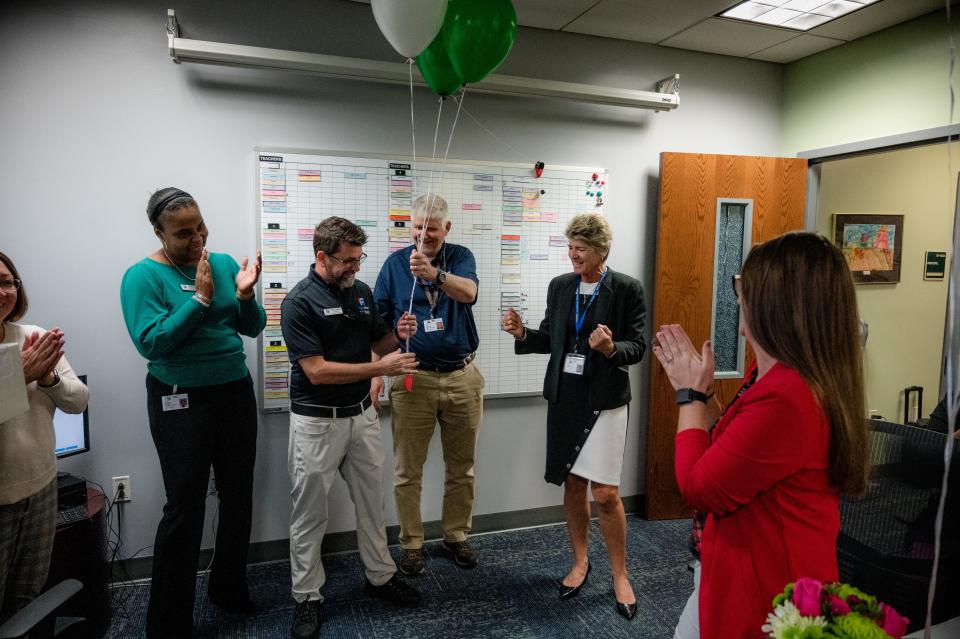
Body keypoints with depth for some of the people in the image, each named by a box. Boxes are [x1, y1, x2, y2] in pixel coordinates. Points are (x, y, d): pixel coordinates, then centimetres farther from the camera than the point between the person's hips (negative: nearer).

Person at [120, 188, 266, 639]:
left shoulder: (223, 262, 1)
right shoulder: (142, 275, -10)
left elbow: (253, 328, 2)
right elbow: (151, 343, -19)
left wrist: (245, 294, -17)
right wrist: (200, 297, -22)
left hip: (235, 391, 5)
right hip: (180, 400, -4)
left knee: (238, 494, 13)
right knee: (185, 505, 0)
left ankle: (229, 588, 35)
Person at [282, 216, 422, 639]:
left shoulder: (362, 291, 3)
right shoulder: (299, 302, -17)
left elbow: (377, 343, 12)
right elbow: (316, 371, -21)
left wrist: (397, 335, -10)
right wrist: (380, 368, -23)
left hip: (362, 413, 6)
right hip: (317, 421, -6)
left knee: (372, 501, 16)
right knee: (310, 512, 8)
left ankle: (380, 576, 34)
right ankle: (307, 597, 25)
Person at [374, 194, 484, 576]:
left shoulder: (460, 257, 0)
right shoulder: (395, 263, 1)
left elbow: (468, 292, -23)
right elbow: (377, 323, 2)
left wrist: (433, 273, -40)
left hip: (462, 377, 1)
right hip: (413, 379, -1)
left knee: (462, 468, 13)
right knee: (408, 471, 6)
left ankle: (456, 536, 32)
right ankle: (411, 544, 24)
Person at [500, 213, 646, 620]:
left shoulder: (627, 289, -6)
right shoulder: (559, 286, 7)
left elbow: (637, 348, -6)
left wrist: (611, 348, -27)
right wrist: (522, 334, -7)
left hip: (604, 400, -4)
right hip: (564, 398, 4)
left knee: (605, 493, -2)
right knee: (572, 485, 13)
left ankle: (620, 575, 20)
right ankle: (580, 562, 33)